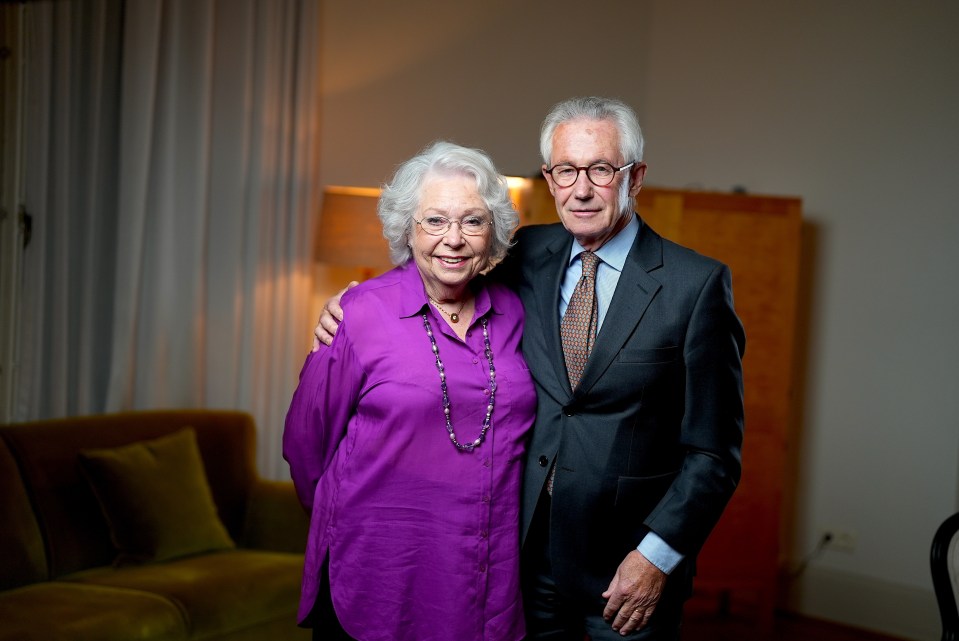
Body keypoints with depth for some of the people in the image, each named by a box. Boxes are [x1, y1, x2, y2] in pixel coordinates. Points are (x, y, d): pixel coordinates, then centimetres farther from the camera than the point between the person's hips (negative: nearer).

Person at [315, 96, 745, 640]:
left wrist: (658, 555, -13)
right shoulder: (526, 257, 2)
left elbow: (713, 450, -8)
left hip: (631, 564, -3)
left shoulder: (698, 283, -9)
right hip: (527, 552, 3)